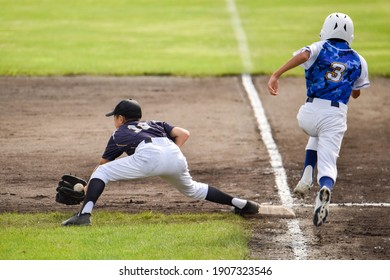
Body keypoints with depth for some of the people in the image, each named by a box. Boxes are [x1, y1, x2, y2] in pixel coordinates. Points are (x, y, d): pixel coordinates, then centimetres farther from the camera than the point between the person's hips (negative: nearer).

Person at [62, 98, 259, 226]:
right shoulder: (155, 124, 39)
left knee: (101, 173, 6)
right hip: (176, 157, 5)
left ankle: (84, 214, -15)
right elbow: (184, 134, 24)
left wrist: (88, 188, 53)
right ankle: (240, 204, 29)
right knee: (191, 189, 31)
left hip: (148, 156, -5)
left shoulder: (119, 135, 31)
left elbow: (102, 163, 40)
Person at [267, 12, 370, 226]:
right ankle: (325, 188, -38)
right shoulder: (359, 61, 15)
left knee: (317, 136, 35)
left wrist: (276, 75, -24)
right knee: (328, 163, -1)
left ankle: (307, 176, 14)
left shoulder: (320, 48, 8)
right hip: (336, 116, -1)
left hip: (310, 112, 1)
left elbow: (303, 55, -16)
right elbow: (356, 93, 28)